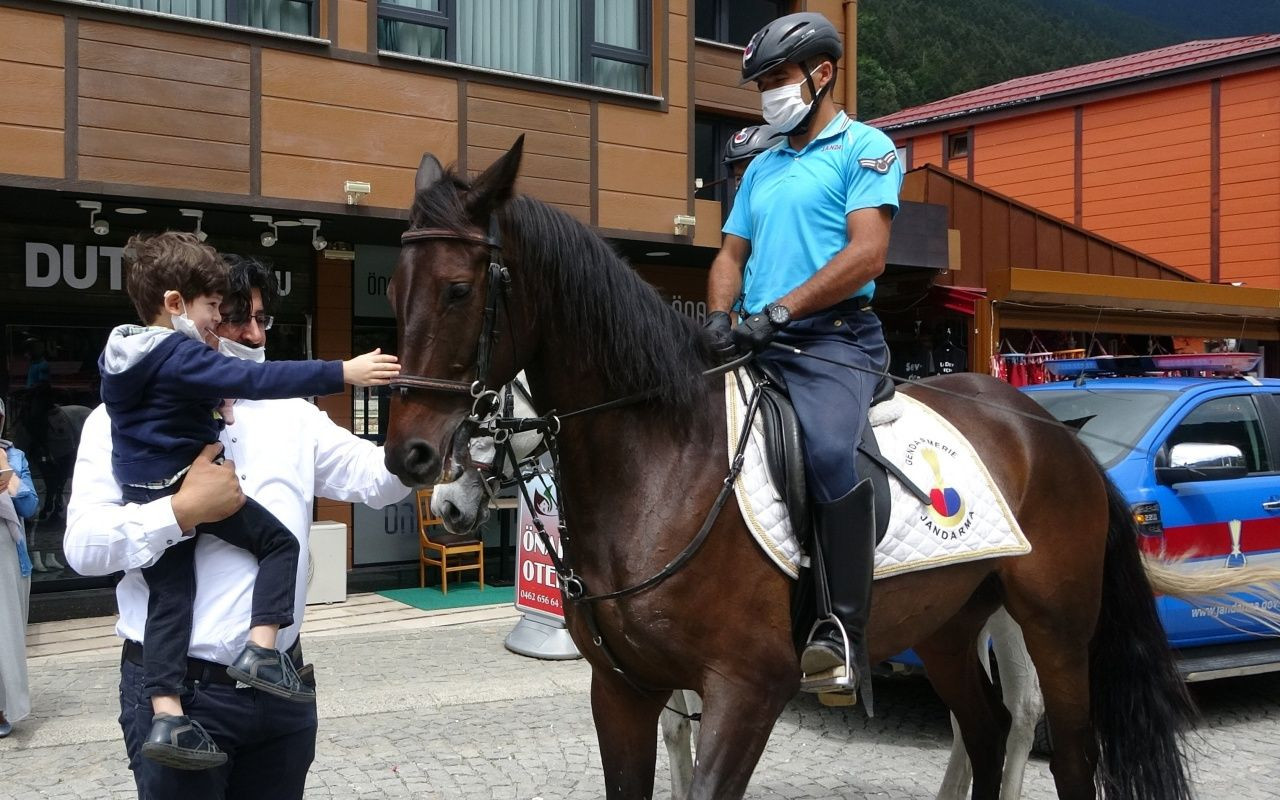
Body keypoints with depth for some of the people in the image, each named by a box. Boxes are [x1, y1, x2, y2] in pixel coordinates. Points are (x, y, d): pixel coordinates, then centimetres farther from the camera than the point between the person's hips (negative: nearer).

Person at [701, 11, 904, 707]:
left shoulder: (864, 147, 4)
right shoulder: (761, 168, 25)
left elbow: (866, 255, -10)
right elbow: (731, 256, 21)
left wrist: (776, 311, -18)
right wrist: (720, 315, -2)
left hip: (834, 336, -7)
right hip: (754, 344, 8)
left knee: (830, 450, -33)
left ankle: (842, 633, -29)